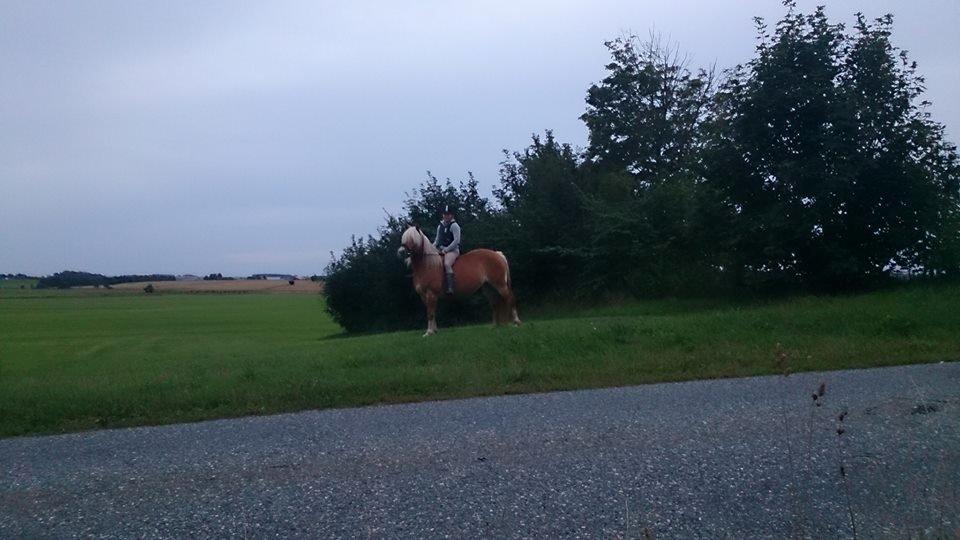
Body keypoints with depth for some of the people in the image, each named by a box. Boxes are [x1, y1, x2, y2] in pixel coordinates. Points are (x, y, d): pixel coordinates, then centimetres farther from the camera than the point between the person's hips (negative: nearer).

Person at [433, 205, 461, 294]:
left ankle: (450, 288, -40)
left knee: (447, 264, -33)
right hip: (441, 249, 8)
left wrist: (446, 250, -17)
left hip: (452, 249, -8)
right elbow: (437, 240, 22)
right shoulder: (440, 226, 15)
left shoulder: (454, 226, -6)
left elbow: (456, 240, -14)